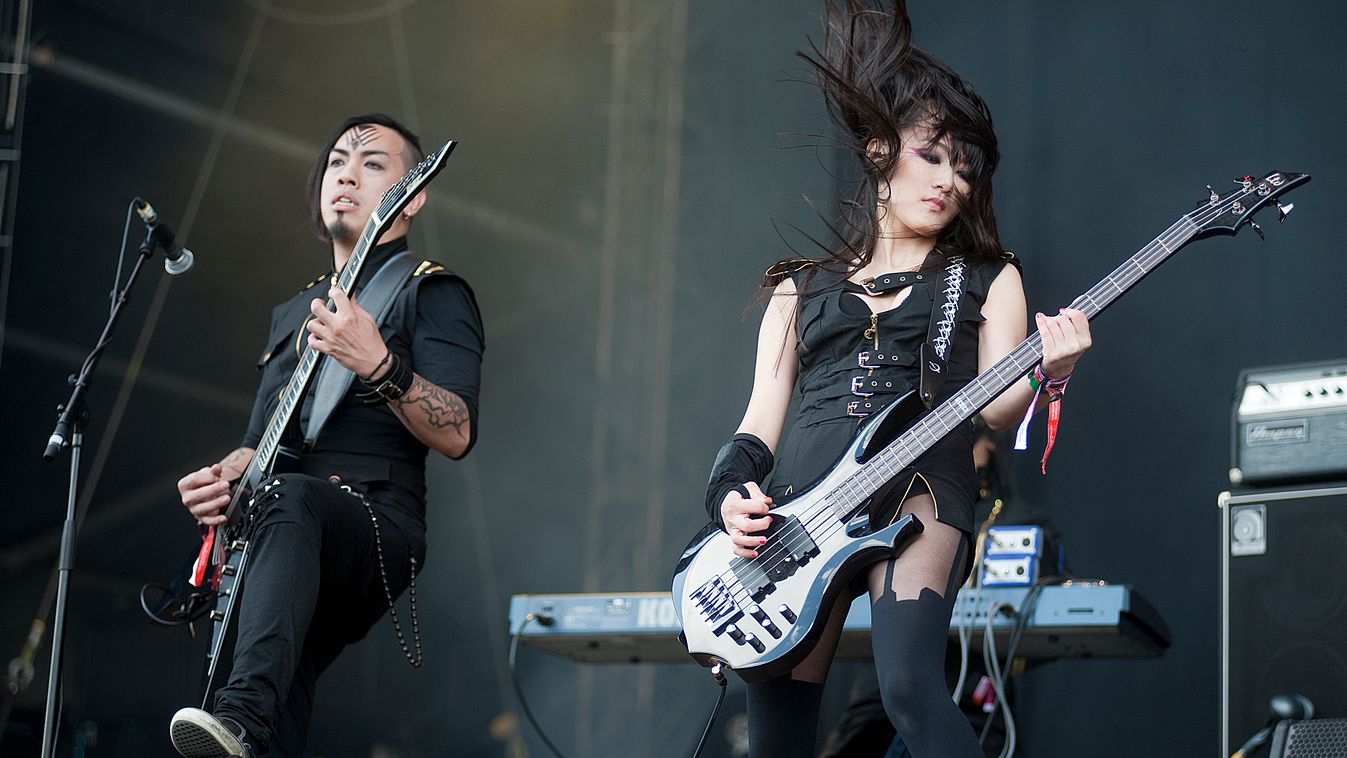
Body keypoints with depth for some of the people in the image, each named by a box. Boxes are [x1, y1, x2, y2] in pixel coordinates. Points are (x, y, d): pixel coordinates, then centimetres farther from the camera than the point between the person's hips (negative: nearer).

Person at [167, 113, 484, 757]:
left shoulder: (431, 294, 5)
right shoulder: (292, 312, 27)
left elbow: (457, 435, -10)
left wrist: (378, 365, -26)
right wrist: (224, 475, 7)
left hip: (381, 529, -7)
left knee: (289, 496, -39)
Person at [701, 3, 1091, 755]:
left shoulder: (985, 278, 18)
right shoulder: (801, 288, 22)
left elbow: (995, 407, 5)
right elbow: (759, 424, 16)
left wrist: (1044, 375, -18)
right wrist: (733, 495, -4)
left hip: (920, 480, -2)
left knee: (911, 688, -28)